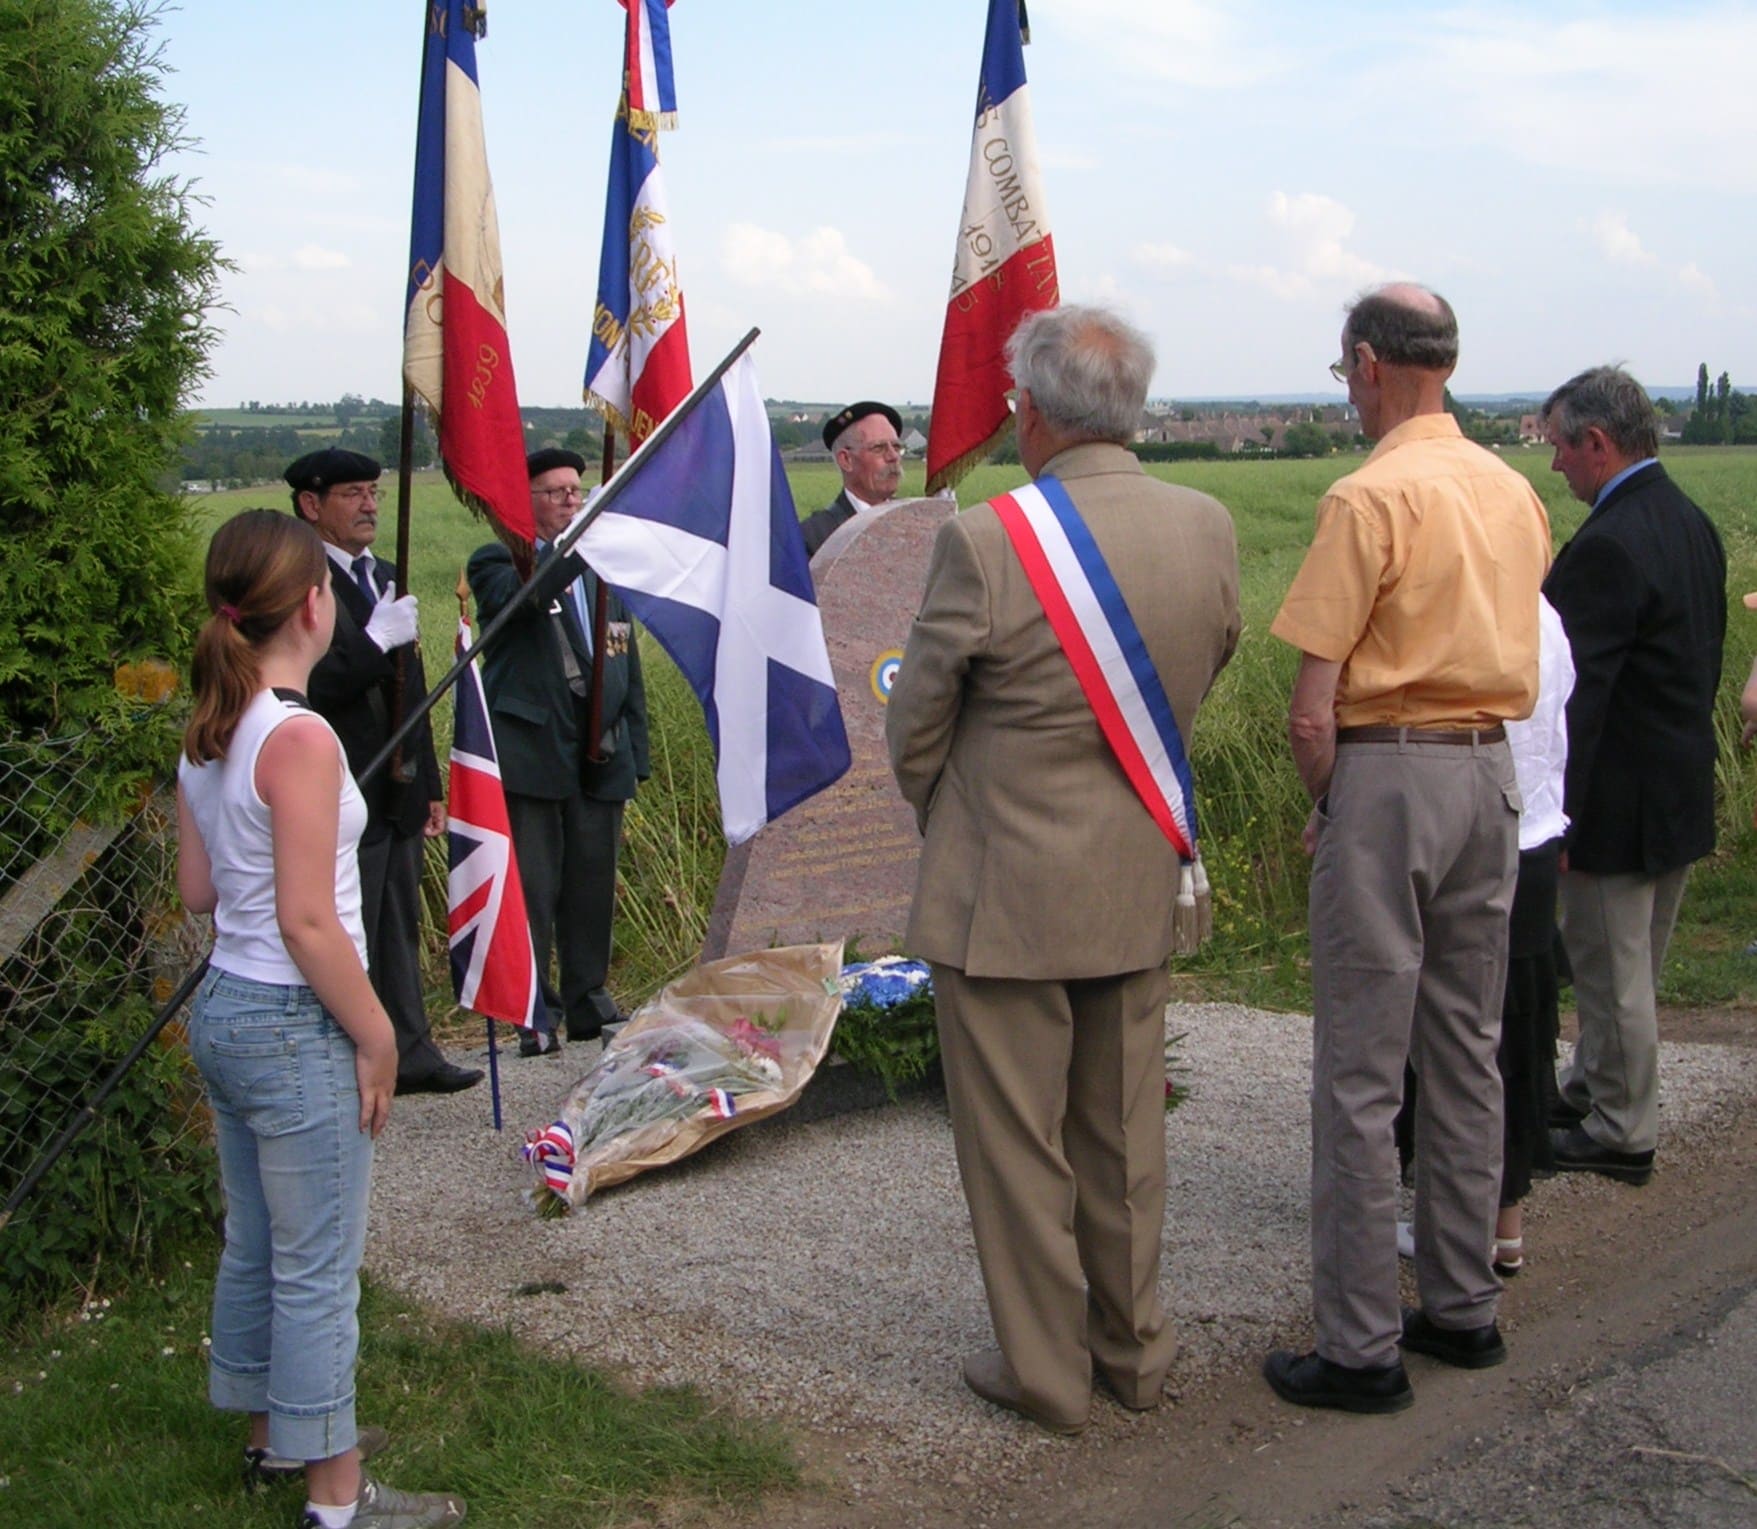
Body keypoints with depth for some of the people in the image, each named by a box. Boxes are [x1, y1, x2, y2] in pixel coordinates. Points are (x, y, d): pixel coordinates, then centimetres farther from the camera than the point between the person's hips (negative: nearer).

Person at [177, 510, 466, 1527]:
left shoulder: (209, 733, 4)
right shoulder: (299, 738, -22)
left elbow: (197, 890, 11)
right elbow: (306, 922, -22)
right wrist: (376, 1039, -14)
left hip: (223, 1011, 9)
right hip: (295, 1026, -9)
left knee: (255, 1245, 21)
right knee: (318, 1270, 3)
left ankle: (277, 1435, 37)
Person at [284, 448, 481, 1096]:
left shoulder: (383, 578, 16)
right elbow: (309, 689, -23)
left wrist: (429, 785, 21)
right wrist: (377, 642, -25)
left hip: (397, 798, 9)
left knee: (400, 931, 17)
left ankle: (411, 1052, 27)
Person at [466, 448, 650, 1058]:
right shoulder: (499, 563, 4)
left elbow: (629, 667, 22)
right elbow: (516, 595, -22)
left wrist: (634, 751, 15)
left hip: (600, 757, 5)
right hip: (530, 753, -5)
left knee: (593, 886, 9)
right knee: (531, 888, -4)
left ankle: (589, 1002, 20)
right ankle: (534, 1015, 2)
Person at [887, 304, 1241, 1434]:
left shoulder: (985, 542, -20)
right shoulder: (1209, 530, -4)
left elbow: (916, 727, -9)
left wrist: (944, 819, 12)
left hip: (1004, 894, -5)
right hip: (1141, 885, 6)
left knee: (1016, 1141, 9)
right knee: (1124, 1132, 19)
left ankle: (1046, 1373, 21)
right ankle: (1133, 1351, 32)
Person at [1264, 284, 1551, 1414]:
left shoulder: (1373, 496, -14)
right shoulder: (1516, 491, 9)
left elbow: (1314, 711, -16)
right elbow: (1514, 654, 13)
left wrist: (1326, 807, -1)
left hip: (1389, 771, -8)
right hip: (1492, 770, 8)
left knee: (1361, 1072, -1)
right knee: (1468, 1054, 16)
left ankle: (1362, 1348, 6)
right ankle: (1465, 1307, 26)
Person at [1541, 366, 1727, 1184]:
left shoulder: (1608, 546, -23)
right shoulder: (1693, 524, 7)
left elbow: (1576, 688, -24)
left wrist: (1553, 810, -22)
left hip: (1622, 800, -10)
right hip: (1684, 787, 10)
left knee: (1612, 970, 4)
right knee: (1624, 965, 21)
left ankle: (1623, 1133, 17)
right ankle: (1589, 1095, 36)